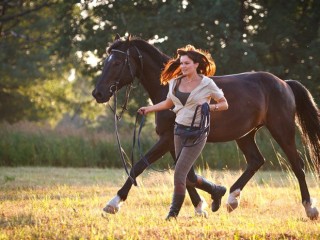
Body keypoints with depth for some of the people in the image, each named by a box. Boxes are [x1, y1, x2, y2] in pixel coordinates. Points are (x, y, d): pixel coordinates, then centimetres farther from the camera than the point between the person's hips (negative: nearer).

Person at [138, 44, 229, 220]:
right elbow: (168, 103, 20)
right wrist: (149, 109, 9)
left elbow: (224, 104, -1)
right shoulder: (175, 82, 4)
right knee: (188, 176, 13)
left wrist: (209, 107, -18)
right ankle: (216, 191, 38)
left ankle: (173, 213, -3)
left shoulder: (207, 84, -9)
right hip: (179, 129, 6)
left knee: (179, 172, -14)